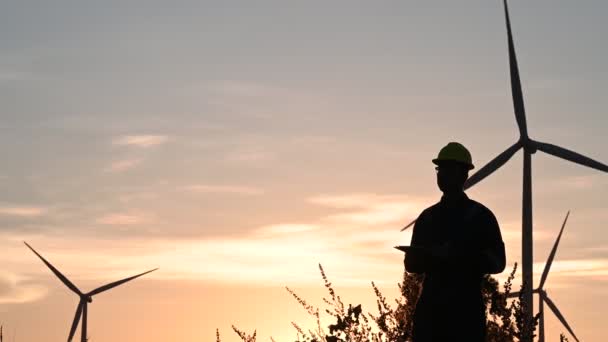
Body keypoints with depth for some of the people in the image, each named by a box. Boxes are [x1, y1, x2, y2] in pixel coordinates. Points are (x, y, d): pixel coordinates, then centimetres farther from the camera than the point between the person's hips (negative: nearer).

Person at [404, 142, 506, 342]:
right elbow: (411, 263, 17)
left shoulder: (480, 216, 5)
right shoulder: (427, 217, 16)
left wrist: (459, 257, -17)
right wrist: (433, 256, -7)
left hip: (466, 309, -3)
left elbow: (497, 262, -1)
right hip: (430, 307, 4)